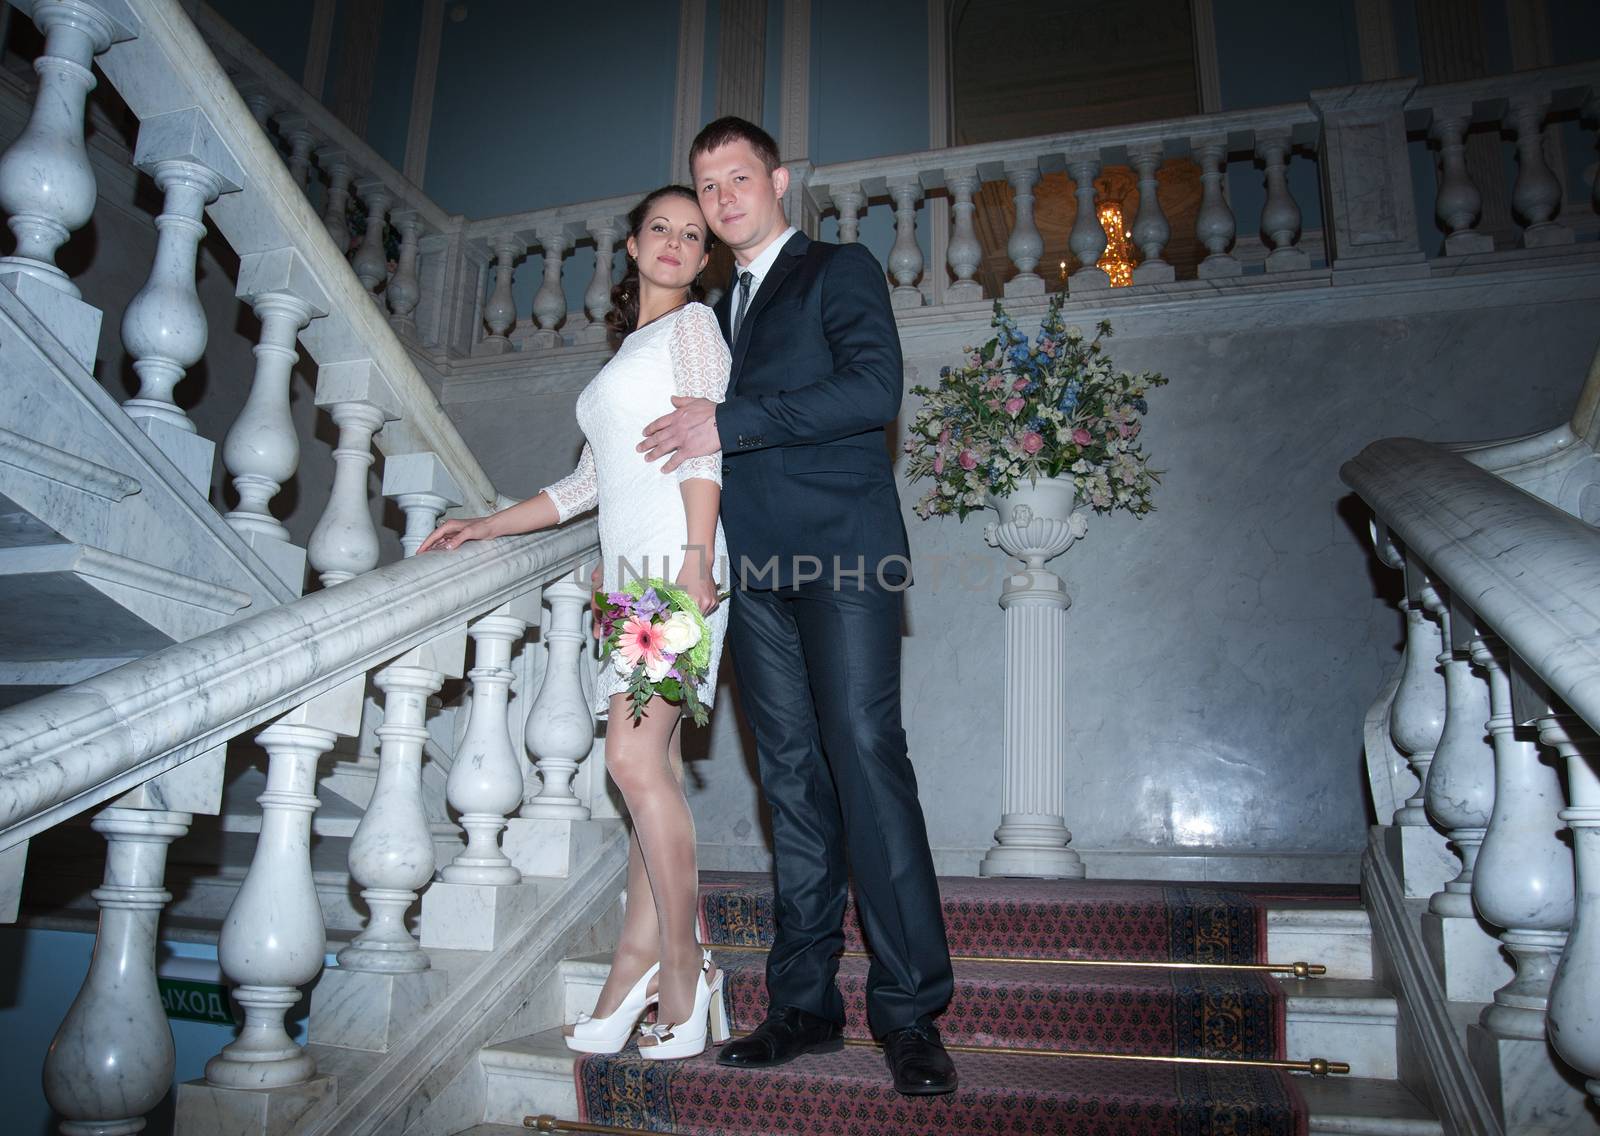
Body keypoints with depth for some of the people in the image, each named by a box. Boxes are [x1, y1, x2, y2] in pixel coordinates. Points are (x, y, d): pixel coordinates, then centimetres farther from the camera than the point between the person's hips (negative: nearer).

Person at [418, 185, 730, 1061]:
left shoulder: (693, 326, 7)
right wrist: (486, 527, 23)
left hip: (675, 559, -8)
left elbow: (705, 446, -8)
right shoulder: (628, 349, 29)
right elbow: (589, 482, 27)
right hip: (630, 569, 8)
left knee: (635, 758, -16)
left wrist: (696, 560, -21)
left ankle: (682, 969, -8)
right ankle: (640, 966, 1)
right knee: (653, 765, 1)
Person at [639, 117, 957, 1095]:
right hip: (757, 567, 6)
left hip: (843, 552, -6)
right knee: (794, 779, 3)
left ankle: (910, 1010, -7)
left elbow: (875, 389, -11)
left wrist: (728, 424, -12)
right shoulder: (723, 310, 27)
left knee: (865, 757, -13)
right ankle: (806, 1003, 8)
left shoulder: (841, 270, 7)